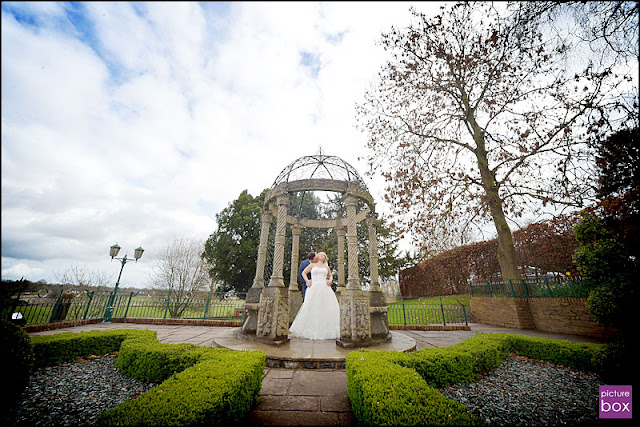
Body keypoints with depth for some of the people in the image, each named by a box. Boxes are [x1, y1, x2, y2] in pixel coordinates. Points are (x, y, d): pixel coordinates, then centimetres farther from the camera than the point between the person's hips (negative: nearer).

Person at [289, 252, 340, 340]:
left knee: (327, 308, -7)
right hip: (314, 288, -1)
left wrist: (330, 280, 7)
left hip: (325, 289, 2)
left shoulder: (326, 267, 18)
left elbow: (330, 276, 29)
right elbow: (303, 272, 16)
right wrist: (307, 281, 0)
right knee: (312, 308, -6)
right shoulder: (312, 265, 14)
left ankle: (327, 330, -1)